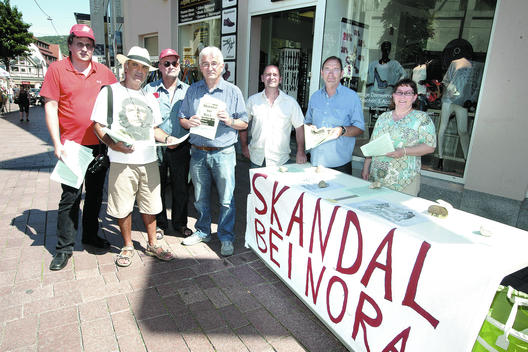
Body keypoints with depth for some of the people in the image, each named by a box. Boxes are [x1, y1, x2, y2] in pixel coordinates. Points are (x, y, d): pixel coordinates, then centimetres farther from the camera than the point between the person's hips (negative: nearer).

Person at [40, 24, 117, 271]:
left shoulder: (103, 71, 8)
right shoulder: (57, 69, -1)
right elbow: (50, 107, -5)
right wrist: (57, 144, -11)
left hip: (99, 144, 4)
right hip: (72, 145, -3)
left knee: (95, 193, 14)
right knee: (70, 196, 1)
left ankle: (90, 235, 31)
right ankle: (64, 247, 14)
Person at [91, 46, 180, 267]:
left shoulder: (149, 97, 18)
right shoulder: (110, 91, 2)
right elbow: (98, 126, -2)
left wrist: (166, 138, 3)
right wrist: (113, 144, -20)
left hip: (149, 160, 4)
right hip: (122, 161, -4)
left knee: (150, 205, 10)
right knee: (123, 207, 5)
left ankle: (152, 245, 25)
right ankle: (128, 246, 24)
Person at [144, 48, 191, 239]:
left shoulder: (187, 90, 9)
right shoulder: (150, 89, 6)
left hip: (181, 147, 1)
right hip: (156, 147, 0)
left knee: (181, 186, 8)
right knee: (157, 186, 8)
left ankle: (180, 223, 24)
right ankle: (159, 223, 24)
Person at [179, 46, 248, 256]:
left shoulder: (233, 91, 2)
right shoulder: (192, 90, 10)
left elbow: (244, 123, 3)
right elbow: (182, 118, 13)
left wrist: (230, 121, -17)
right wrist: (189, 122, -10)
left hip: (223, 153, -3)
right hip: (198, 152, 3)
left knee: (226, 199, 1)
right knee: (200, 198, 14)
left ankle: (226, 238, 18)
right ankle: (203, 232, 33)